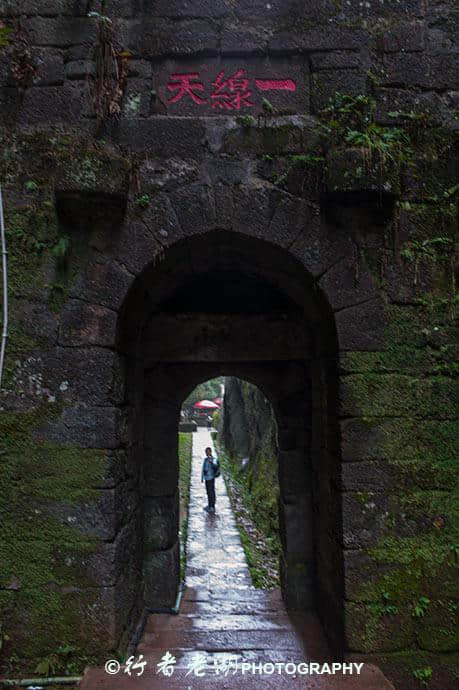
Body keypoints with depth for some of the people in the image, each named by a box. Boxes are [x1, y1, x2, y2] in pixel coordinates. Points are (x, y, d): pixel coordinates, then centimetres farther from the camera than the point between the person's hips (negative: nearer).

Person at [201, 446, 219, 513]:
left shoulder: (214, 459, -14)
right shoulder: (205, 459, 11)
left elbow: (215, 465, -36)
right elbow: (203, 468, 18)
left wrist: (211, 461, -56)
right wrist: (202, 477, 16)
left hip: (211, 478, -8)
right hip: (206, 478, 8)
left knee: (211, 492, -6)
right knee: (208, 492, 14)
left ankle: (212, 507, -3)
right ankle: (209, 505, 24)